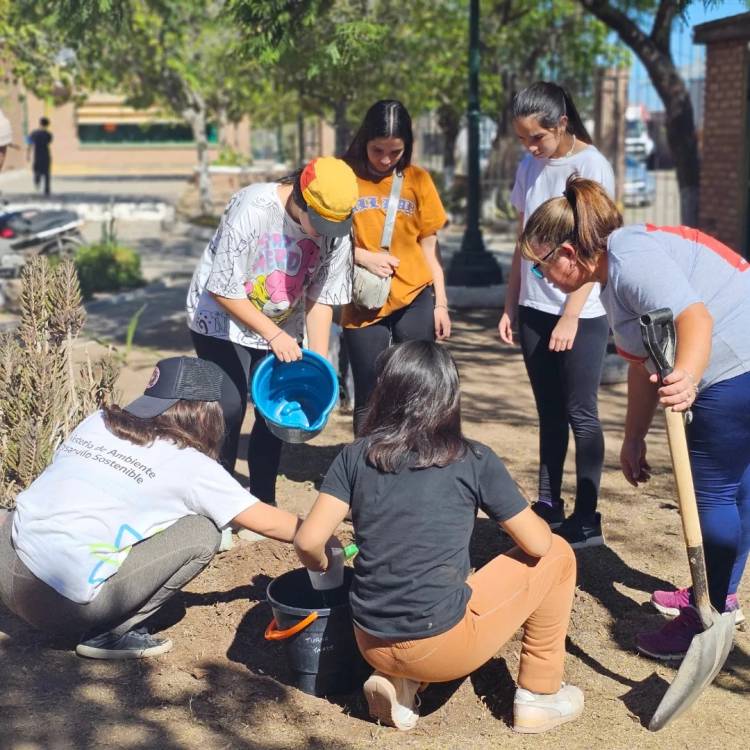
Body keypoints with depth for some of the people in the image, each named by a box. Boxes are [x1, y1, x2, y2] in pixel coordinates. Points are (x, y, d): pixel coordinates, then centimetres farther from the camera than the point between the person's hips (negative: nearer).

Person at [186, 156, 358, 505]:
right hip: (222, 320, -4)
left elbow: (321, 299, -7)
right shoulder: (250, 210, -30)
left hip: (283, 328, 4)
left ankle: (263, 503, 16)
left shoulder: (336, 231, -17)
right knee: (229, 407, -12)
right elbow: (222, 290, -24)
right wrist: (273, 335, -27)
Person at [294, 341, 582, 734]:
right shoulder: (474, 460, -6)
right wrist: (535, 523, 24)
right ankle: (539, 697, 22)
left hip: (372, 645, 4)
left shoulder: (356, 455, 1)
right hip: (443, 646, -4)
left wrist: (328, 570, 17)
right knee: (557, 554, 16)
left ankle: (397, 683, 14)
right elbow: (537, 544, 1)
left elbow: (308, 542, -6)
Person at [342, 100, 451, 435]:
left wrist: (441, 303, 5)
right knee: (369, 399, 5)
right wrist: (362, 256, -15)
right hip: (362, 304, -1)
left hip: (415, 299, 1)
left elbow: (429, 245, 8)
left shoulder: (417, 179, 4)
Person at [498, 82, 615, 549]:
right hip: (535, 310, 6)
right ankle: (549, 506, 20)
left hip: (581, 315, -6)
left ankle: (587, 520, 5)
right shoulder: (530, 167, 9)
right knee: (550, 413, 12)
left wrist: (571, 316, -15)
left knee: (581, 415, -1)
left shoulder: (591, 167, -8)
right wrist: (511, 306, 10)